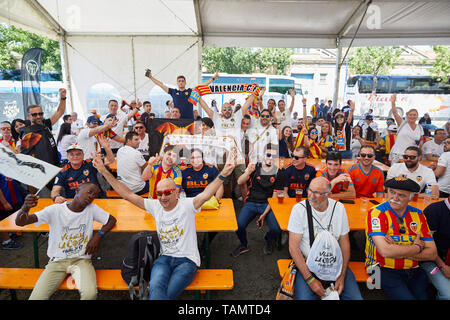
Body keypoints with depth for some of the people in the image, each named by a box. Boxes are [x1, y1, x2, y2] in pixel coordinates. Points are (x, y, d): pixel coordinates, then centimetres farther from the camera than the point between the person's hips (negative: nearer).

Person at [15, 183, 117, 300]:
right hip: (57, 261, 1)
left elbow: (112, 220, 9)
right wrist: (25, 207, -37)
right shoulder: (55, 210, -8)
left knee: (90, 294, -28)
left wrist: (98, 235, -9)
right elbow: (20, 222, -14)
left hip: (81, 259, 0)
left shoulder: (92, 209, -2)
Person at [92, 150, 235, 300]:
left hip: (187, 259, -3)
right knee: (156, 287, -28)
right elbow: (128, 195, 5)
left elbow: (205, 195, -24)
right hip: (163, 258, 3)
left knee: (168, 294, -24)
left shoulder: (187, 205, -5)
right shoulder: (155, 206, 7)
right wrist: (105, 172, 0)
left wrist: (222, 175, -42)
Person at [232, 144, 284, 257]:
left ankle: (267, 240, 17)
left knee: (276, 230, -22)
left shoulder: (278, 174, 0)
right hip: (251, 203, 0)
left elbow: (274, 197, -2)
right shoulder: (255, 167, 3)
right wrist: (248, 172, -28)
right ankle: (244, 245, 11)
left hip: (267, 204, 0)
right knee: (239, 225, -23)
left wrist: (264, 214, -10)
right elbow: (239, 182, -8)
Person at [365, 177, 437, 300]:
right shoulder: (377, 212, -10)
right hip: (385, 270, -5)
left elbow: (432, 254, 2)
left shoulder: (418, 215, 6)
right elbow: (385, 251, -20)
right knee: (407, 297, -24)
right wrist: (417, 247, -6)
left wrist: (399, 251, -13)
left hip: (413, 271, 5)